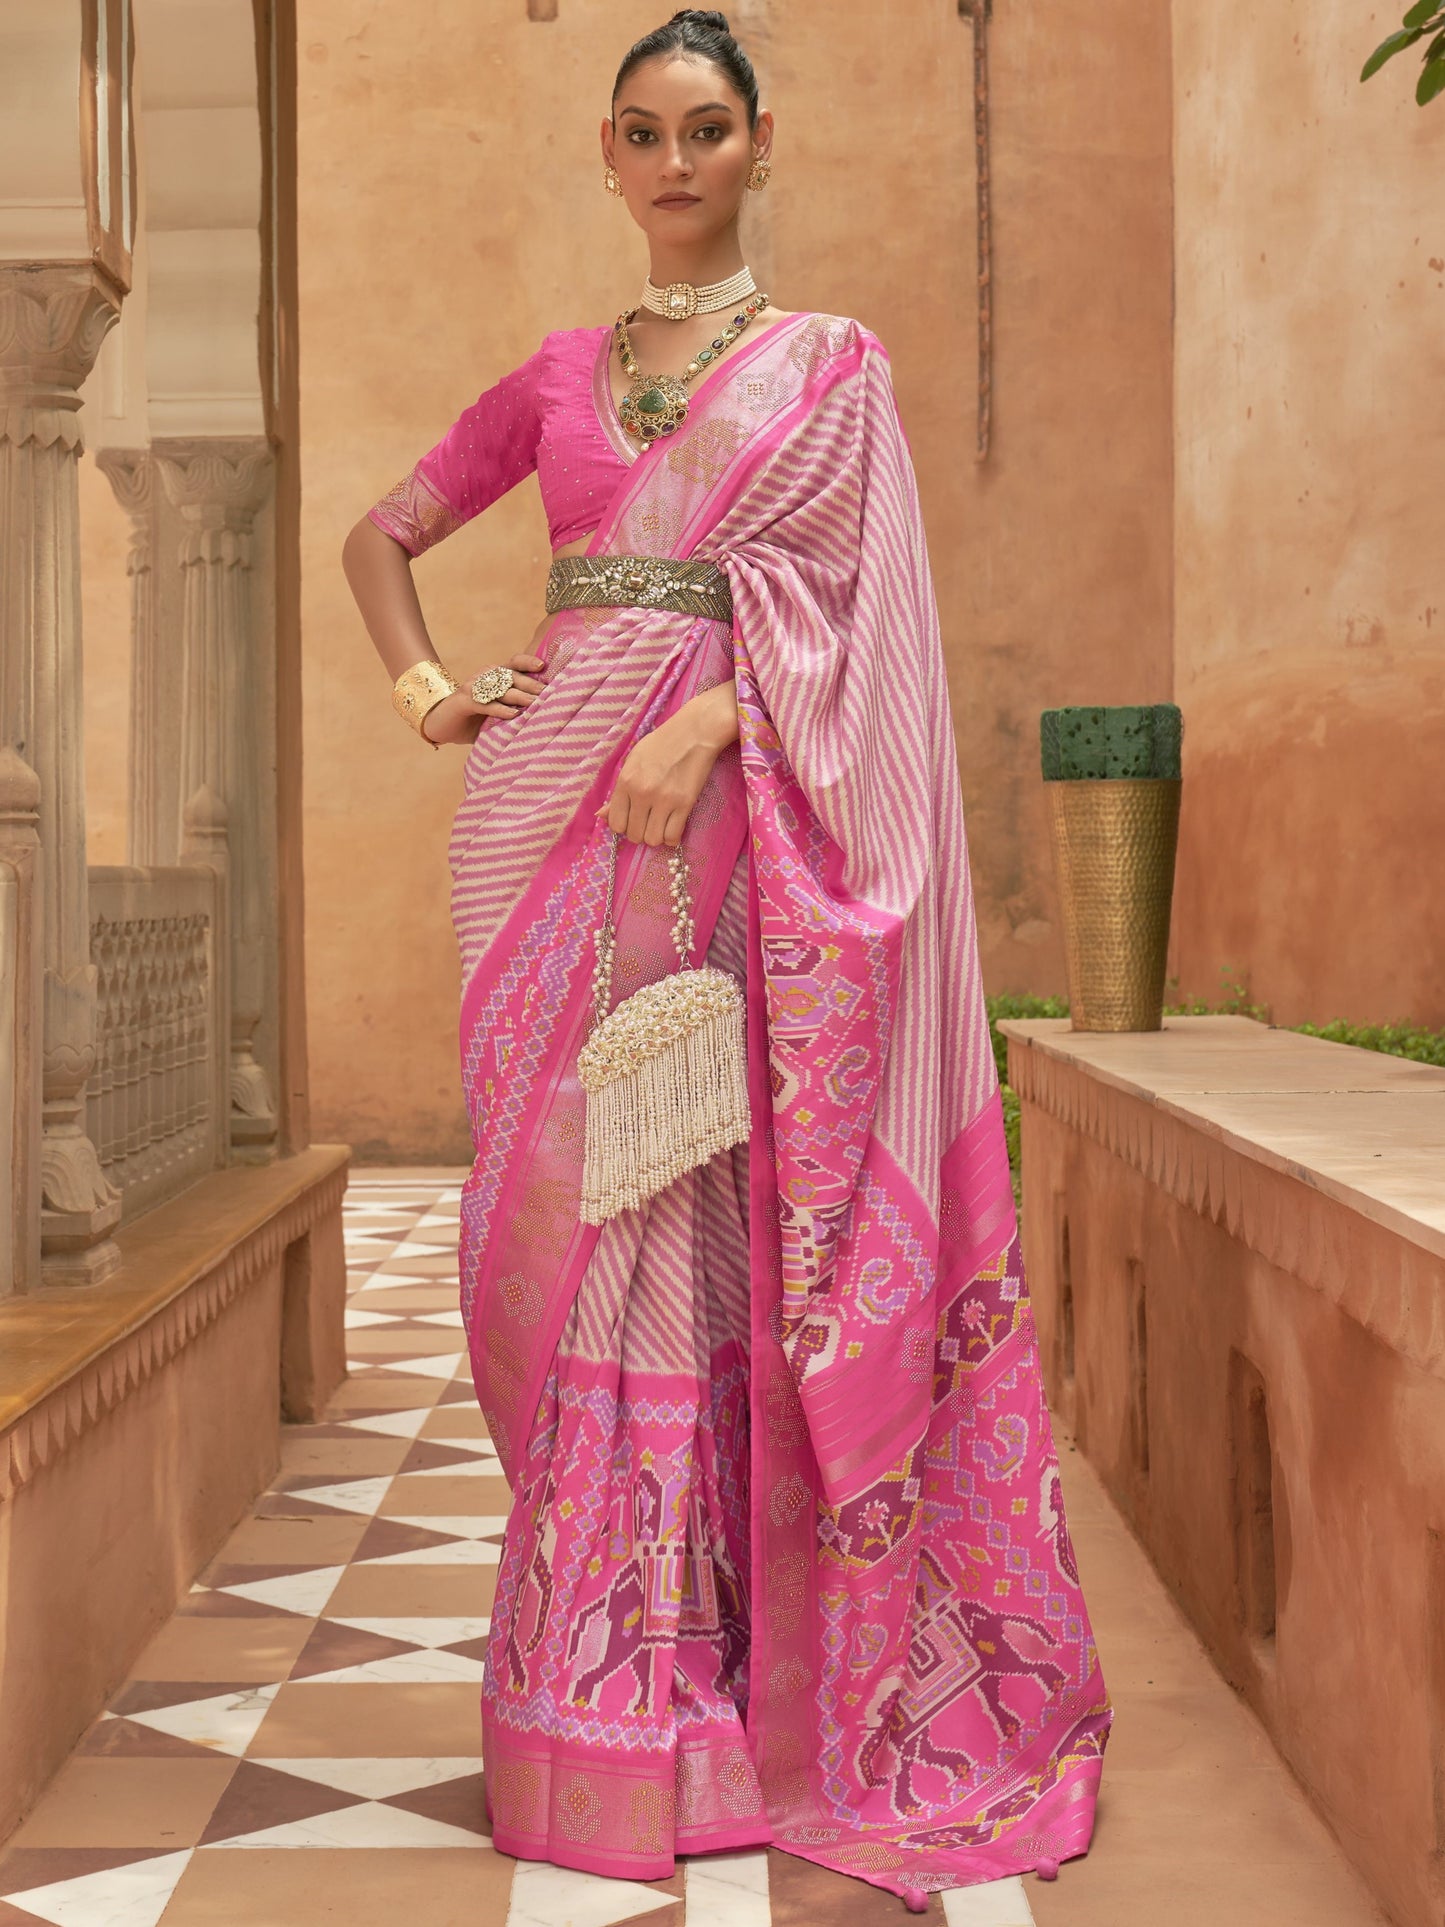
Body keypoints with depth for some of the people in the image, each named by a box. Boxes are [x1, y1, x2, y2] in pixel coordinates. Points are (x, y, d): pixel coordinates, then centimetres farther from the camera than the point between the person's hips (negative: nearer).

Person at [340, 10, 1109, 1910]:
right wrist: (422, 684, 8)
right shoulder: (558, 375, 18)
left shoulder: (830, 362, 9)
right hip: (552, 797, 3)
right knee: (563, 1196, 0)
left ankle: (720, 1666, 4)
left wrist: (702, 725, -17)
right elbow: (381, 533, 25)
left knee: (703, 1202, -6)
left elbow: (827, 596, -2)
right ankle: (592, 1674, 9)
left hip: (724, 804, -3)